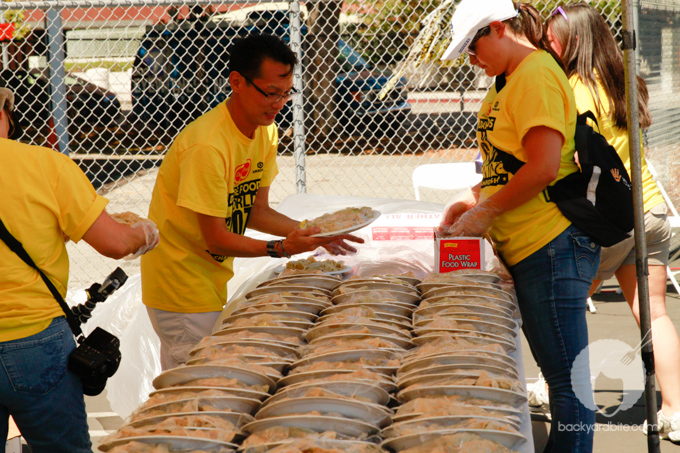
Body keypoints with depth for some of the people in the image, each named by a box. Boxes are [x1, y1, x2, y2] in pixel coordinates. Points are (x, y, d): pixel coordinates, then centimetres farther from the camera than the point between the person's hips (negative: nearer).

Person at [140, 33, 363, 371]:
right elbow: (216, 238, -23)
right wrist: (281, 248, -31)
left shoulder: (265, 132, 2)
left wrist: (310, 232, -7)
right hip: (180, 278, -8)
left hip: (214, 277, 8)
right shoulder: (206, 146, -27)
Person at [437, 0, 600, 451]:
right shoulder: (513, 80, 19)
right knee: (560, 372, 13)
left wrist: (485, 213, -12)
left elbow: (544, 167, -22)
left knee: (567, 376, -5)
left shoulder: (536, 75, -13)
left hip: (551, 245, -10)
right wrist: (472, 200, 12)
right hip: (528, 248, 10)